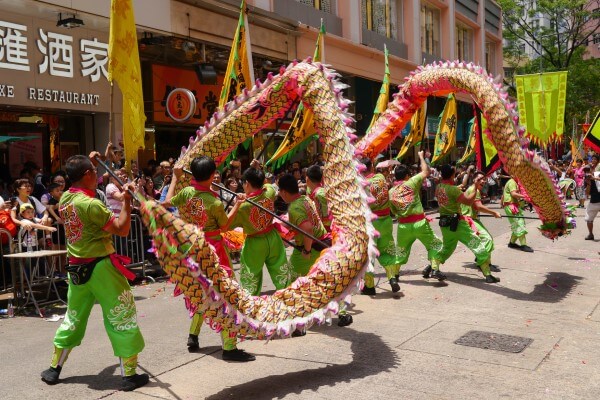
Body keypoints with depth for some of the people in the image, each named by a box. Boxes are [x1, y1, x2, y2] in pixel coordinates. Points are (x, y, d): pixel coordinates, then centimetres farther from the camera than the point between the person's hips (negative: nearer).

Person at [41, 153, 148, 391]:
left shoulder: (64, 199, 4)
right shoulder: (91, 205, -21)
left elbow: (81, 186, 29)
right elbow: (122, 230, -19)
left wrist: (88, 162, 31)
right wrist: (126, 200, -15)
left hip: (76, 268, 8)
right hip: (100, 267, -8)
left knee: (73, 318, 22)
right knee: (122, 317, 3)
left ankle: (53, 369, 30)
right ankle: (130, 375, 8)